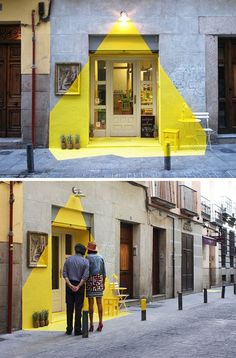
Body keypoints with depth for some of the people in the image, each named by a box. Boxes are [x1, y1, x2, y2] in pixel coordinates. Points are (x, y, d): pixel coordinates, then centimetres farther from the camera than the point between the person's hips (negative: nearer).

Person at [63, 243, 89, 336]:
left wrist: (70, 285, -10)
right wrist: (78, 286, -12)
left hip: (70, 285, 2)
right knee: (78, 308, 2)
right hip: (80, 286, -2)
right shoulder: (85, 261, -4)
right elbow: (85, 276, -12)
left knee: (69, 307, 7)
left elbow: (64, 273, -4)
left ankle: (69, 329, 9)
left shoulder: (68, 259, 3)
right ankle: (77, 330, 2)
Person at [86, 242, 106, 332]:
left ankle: (91, 324, -2)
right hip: (99, 281, 4)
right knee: (99, 302, 4)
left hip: (90, 280, -4)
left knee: (90, 303, -1)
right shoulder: (100, 258, 9)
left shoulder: (88, 258, -7)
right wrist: (103, 283, 17)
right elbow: (104, 272, 10)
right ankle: (100, 322, -2)